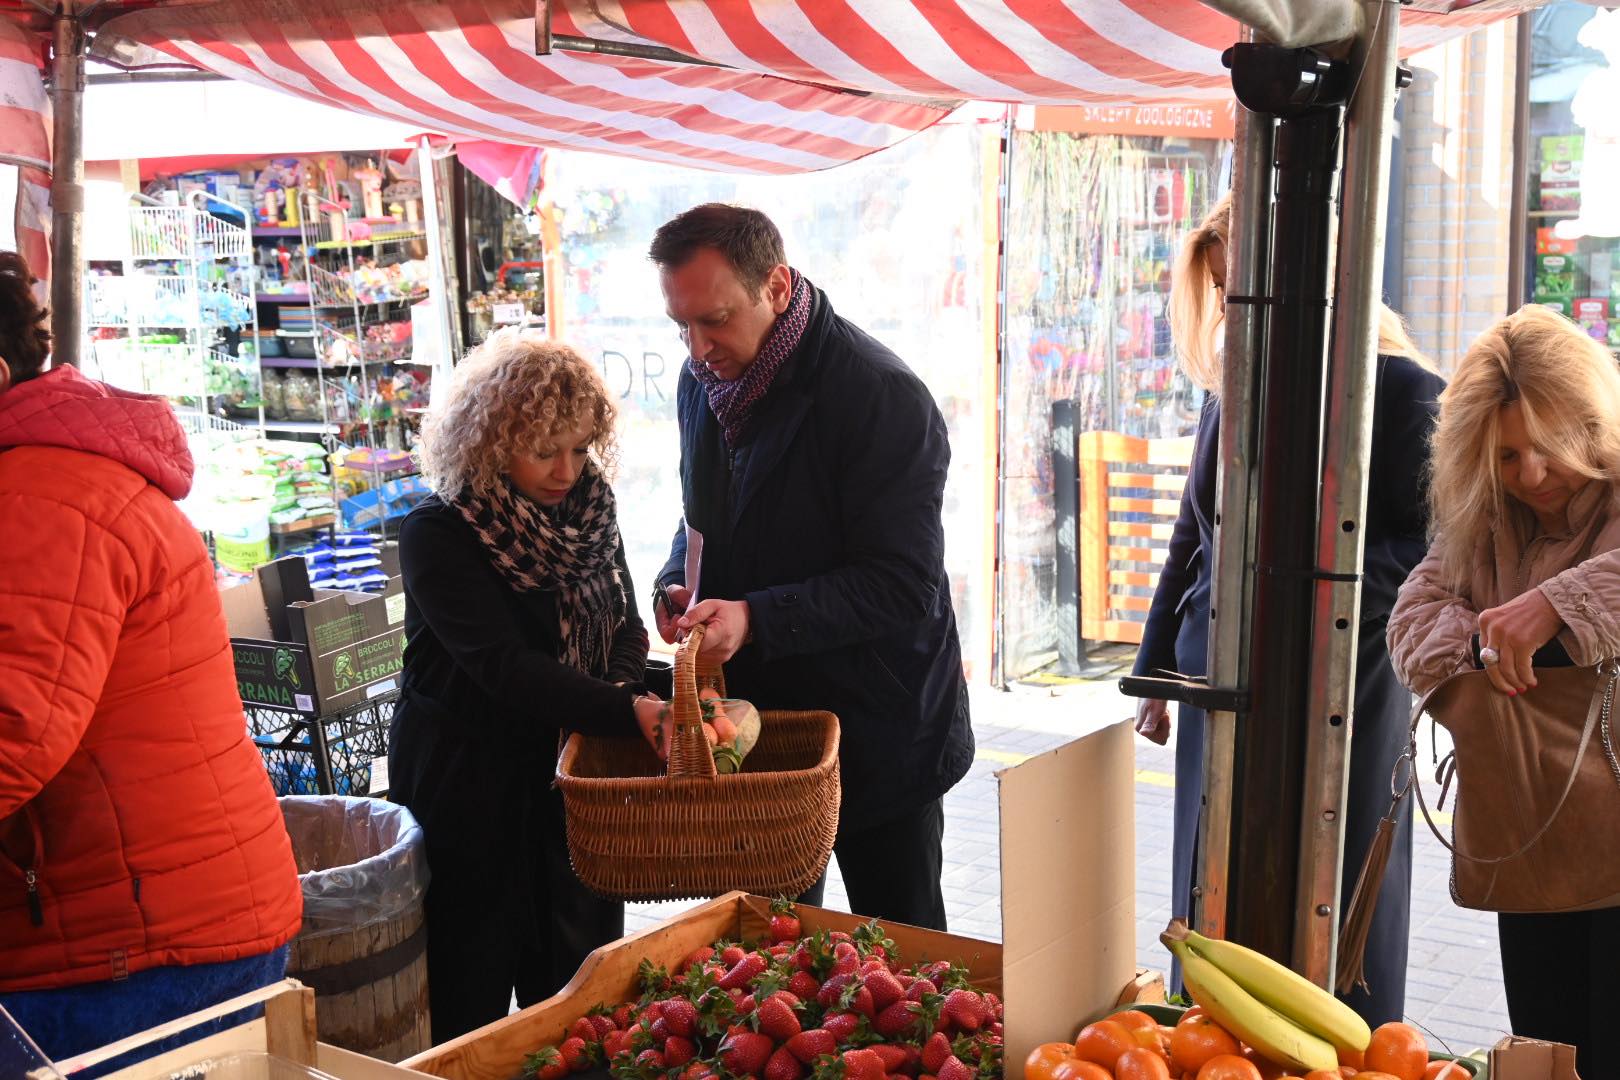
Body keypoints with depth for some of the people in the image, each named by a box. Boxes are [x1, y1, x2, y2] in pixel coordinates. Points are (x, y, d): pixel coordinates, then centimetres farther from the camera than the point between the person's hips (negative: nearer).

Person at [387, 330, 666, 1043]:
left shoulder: (588, 509, 2)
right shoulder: (438, 535, -17)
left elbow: (625, 624, 8)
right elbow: (503, 664, -27)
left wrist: (623, 686, -15)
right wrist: (630, 713, -35)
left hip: (571, 766, 5)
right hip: (467, 779, -5)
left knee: (579, 968, 15)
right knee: (475, 987, 6)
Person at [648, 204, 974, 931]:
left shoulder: (882, 398, -21)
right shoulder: (705, 379, 2)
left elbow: (903, 587, -23)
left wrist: (756, 619, -31)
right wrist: (679, 585, -3)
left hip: (880, 734, -6)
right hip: (754, 712, 6)